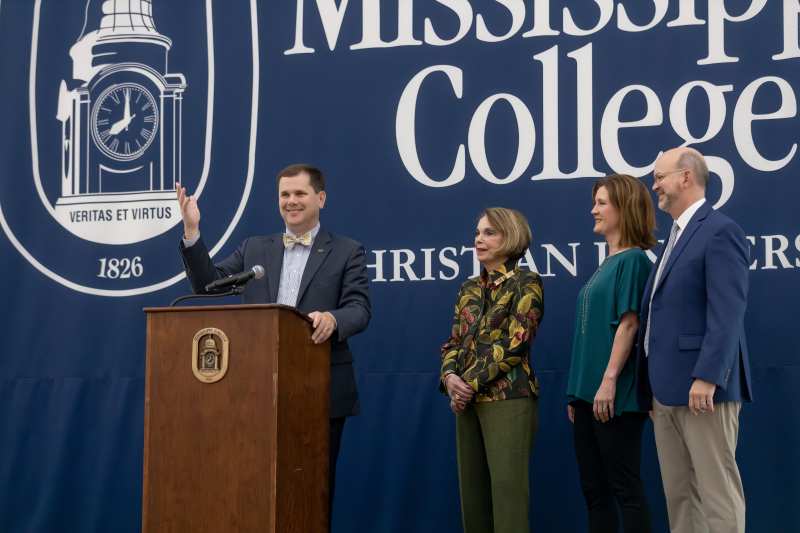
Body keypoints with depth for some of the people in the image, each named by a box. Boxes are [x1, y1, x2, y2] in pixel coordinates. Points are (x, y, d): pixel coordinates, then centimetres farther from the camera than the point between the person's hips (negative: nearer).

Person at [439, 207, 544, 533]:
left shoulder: (525, 284, -3)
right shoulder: (468, 290, 17)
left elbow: (515, 345, -12)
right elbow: (454, 343, 14)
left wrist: (472, 383, -13)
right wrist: (450, 376, -7)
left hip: (507, 398, -7)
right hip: (468, 400, 7)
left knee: (507, 489, -8)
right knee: (471, 488, 7)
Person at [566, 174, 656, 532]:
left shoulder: (633, 259, -8)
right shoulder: (606, 264, 17)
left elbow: (628, 323, -16)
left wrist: (609, 381, -22)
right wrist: (577, 393, 16)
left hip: (615, 395, -9)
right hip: (588, 394, 9)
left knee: (625, 487, -5)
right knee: (593, 488, 10)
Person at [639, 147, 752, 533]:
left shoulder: (719, 231, -9)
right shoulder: (677, 236, 20)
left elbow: (727, 313, -18)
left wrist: (707, 377, -24)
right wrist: (654, 384, 17)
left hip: (701, 386, -9)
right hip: (668, 387, 9)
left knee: (717, 492, -6)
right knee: (678, 494, 10)